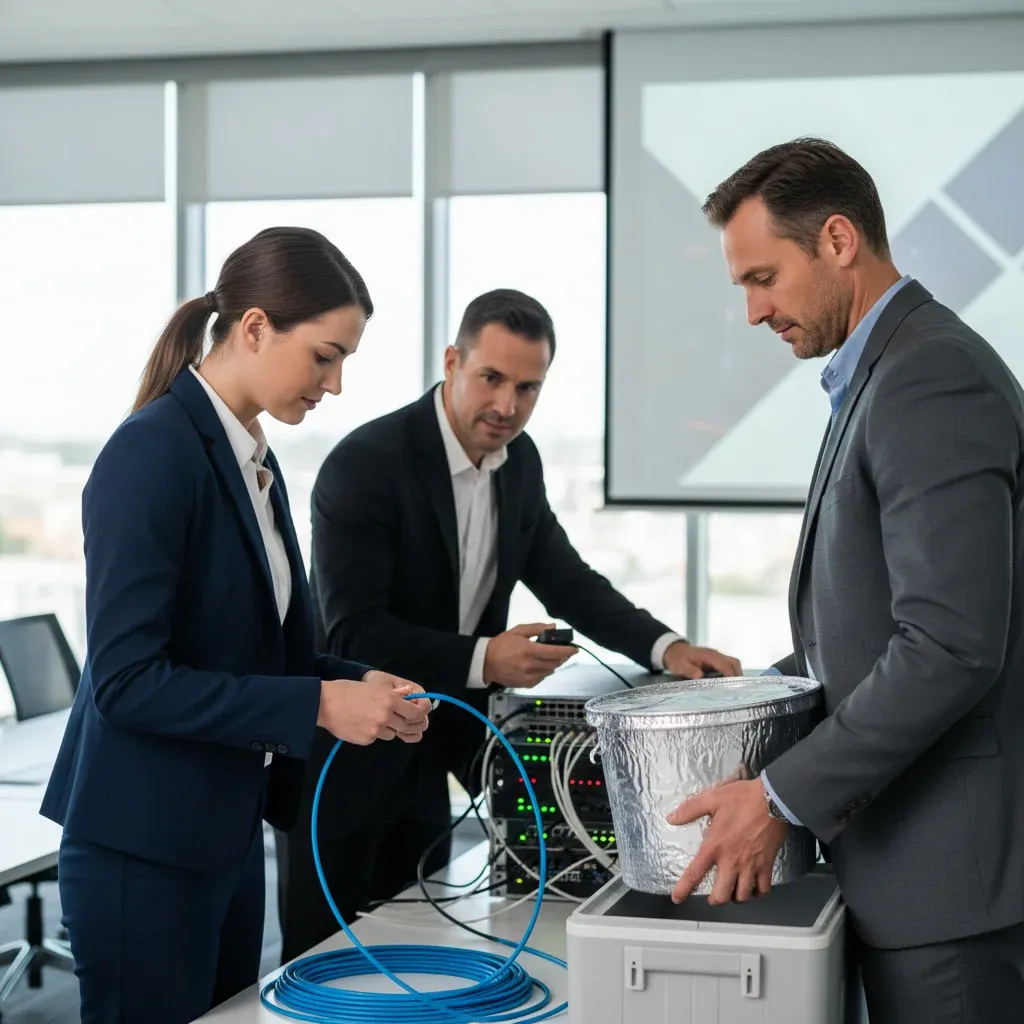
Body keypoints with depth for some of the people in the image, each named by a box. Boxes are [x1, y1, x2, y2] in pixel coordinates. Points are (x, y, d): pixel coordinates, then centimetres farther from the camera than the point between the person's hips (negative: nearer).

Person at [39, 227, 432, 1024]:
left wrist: (359, 686, -1)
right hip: (144, 847, -9)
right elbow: (126, 677, -22)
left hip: (228, 832, 9)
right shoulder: (153, 452, -17)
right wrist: (317, 704, -23)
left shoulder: (254, 459, 10)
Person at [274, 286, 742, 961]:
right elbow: (353, 632, -25)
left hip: (429, 754, 7)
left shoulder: (519, 460, 2)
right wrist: (485, 660, -34)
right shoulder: (366, 463, -20)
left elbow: (567, 580, 9)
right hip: (345, 760, -7)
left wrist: (665, 646, -6)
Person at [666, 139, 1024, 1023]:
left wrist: (782, 799, -20)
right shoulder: (890, 373, 14)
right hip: (915, 851, 10)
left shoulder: (932, 379, -18)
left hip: (950, 862, -10)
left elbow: (952, 647, -25)